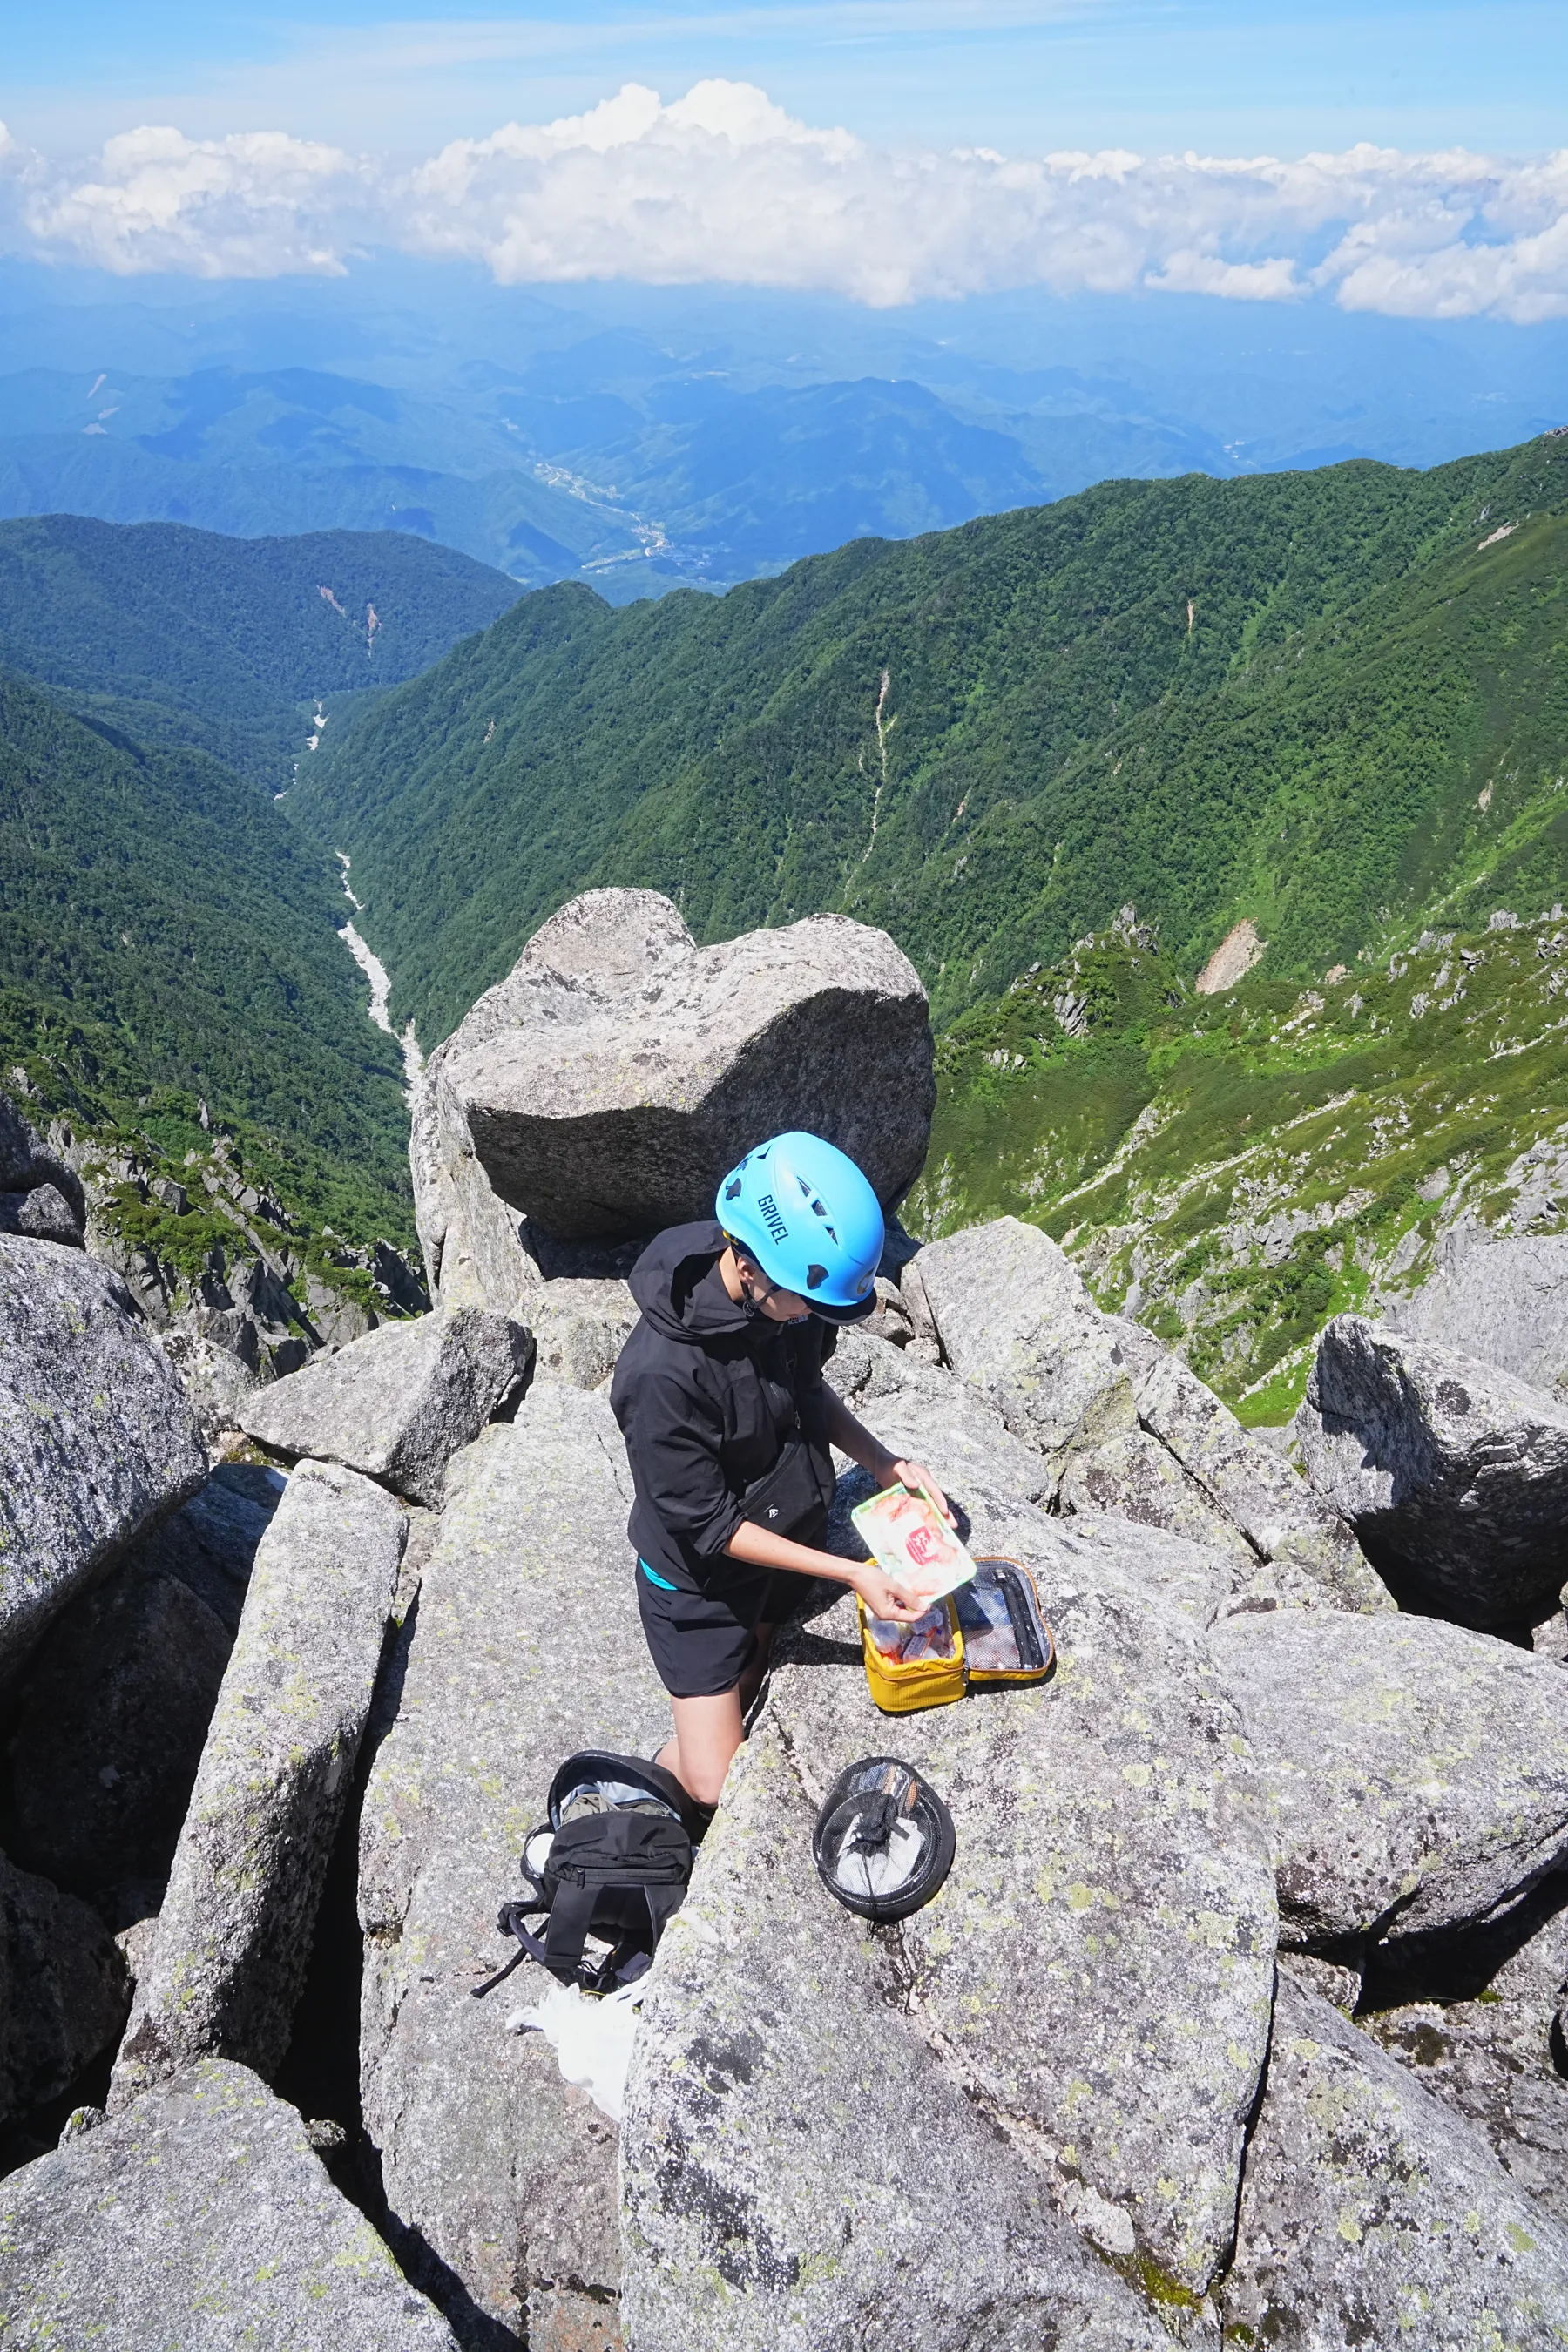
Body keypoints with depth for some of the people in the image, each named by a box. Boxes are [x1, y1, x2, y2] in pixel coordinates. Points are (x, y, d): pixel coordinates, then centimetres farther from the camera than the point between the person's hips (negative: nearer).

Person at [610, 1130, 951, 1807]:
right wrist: (851, 1573, -26)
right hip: (703, 1581, -6)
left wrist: (885, 1464, -11)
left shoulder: (788, 1298, -17)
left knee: (754, 1695, 21)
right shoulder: (661, 1374, -37)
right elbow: (708, 1525, -26)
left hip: (789, 1543, 6)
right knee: (717, 1783, 3)